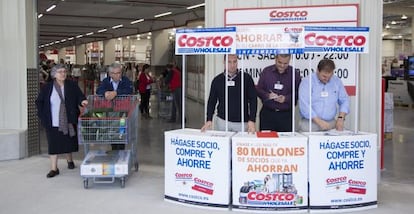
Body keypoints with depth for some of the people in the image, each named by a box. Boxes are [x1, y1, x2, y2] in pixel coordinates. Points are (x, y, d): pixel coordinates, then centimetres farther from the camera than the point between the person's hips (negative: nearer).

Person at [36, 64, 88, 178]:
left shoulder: (72, 85, 2)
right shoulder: (47, 87, 0)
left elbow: (79, 96, 0)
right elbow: (39, 102, 5)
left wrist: (82, 101, -23)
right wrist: (43, 116, -2)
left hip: (68, 121, 2)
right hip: (53, 122, -1)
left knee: (69, 142, 12)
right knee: (53, 144, -1)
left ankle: (69, 160, 39)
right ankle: (54, 168, 5)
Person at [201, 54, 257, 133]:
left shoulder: (246, 78, -1)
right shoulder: (217, 80, 5)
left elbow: (253, 100, 0)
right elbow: (212, 101, 10)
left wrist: (252, 120, -8)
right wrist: (209, 120, -1)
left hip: (242, 123, -1)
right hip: (221, 121, 2)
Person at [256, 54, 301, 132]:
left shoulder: (294, 74, 3)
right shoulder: (266, 71, 6)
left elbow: (298, 93, 0)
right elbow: (258, 90, 6)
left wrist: (286, 98, -16)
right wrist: (267, 95, -14)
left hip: (286, 114, -1)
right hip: (267, 113, 1)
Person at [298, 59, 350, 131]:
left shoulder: (337, 81, 10)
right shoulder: (307, 81, -4)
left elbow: (344, 101, 15)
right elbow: (304, 105, -13)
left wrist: (341, 118, -2)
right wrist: (319, 121, -20)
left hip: (331, 124, 4)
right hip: (310, 124, -3)